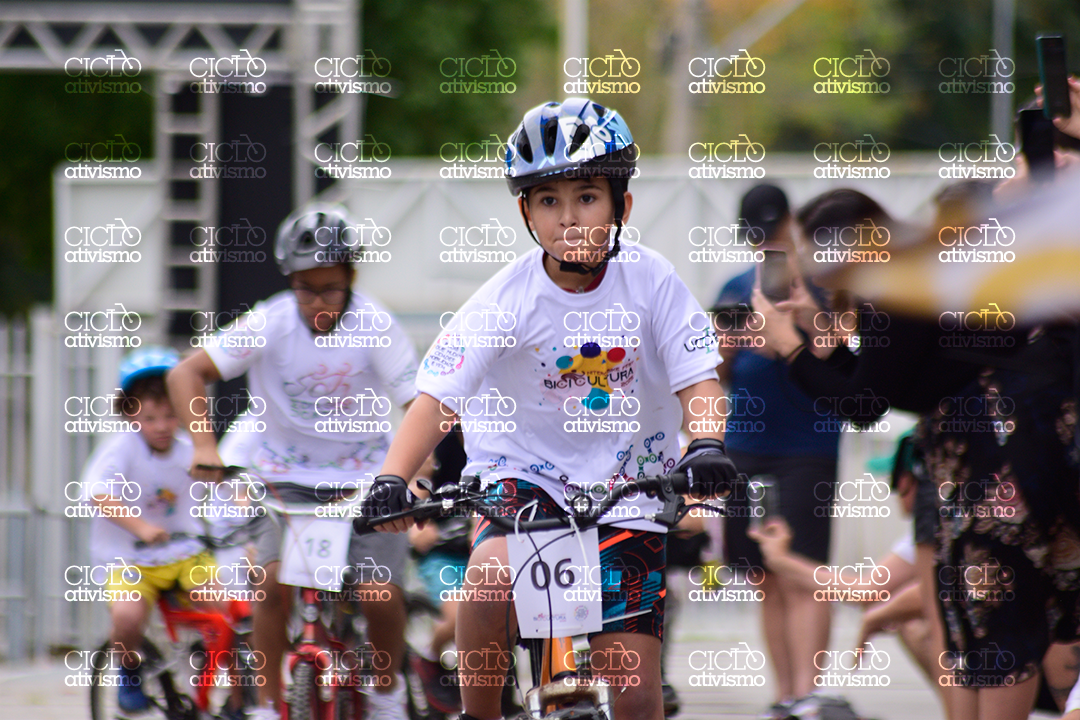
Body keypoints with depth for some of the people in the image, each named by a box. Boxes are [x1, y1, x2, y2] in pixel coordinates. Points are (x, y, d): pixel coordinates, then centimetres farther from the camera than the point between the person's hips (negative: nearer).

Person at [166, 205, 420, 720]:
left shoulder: (375, 328, -15)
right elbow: (186, 374, -17)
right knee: (274, 578, -21)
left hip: (364, 475, -1)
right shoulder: (269, 324, -14)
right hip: (290, 476, 1)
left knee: (381, 594, -14)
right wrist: (204, 444, -31)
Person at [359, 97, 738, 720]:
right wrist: (393, 478, -37)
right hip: (524, 475, -1)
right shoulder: (508, 298, -15)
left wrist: (707, 445, -35)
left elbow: (697, 377, -13)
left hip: (625, 488, 1)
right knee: (492, 572, -35)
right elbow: (438, 395, -21)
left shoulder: (652, 282, -11)